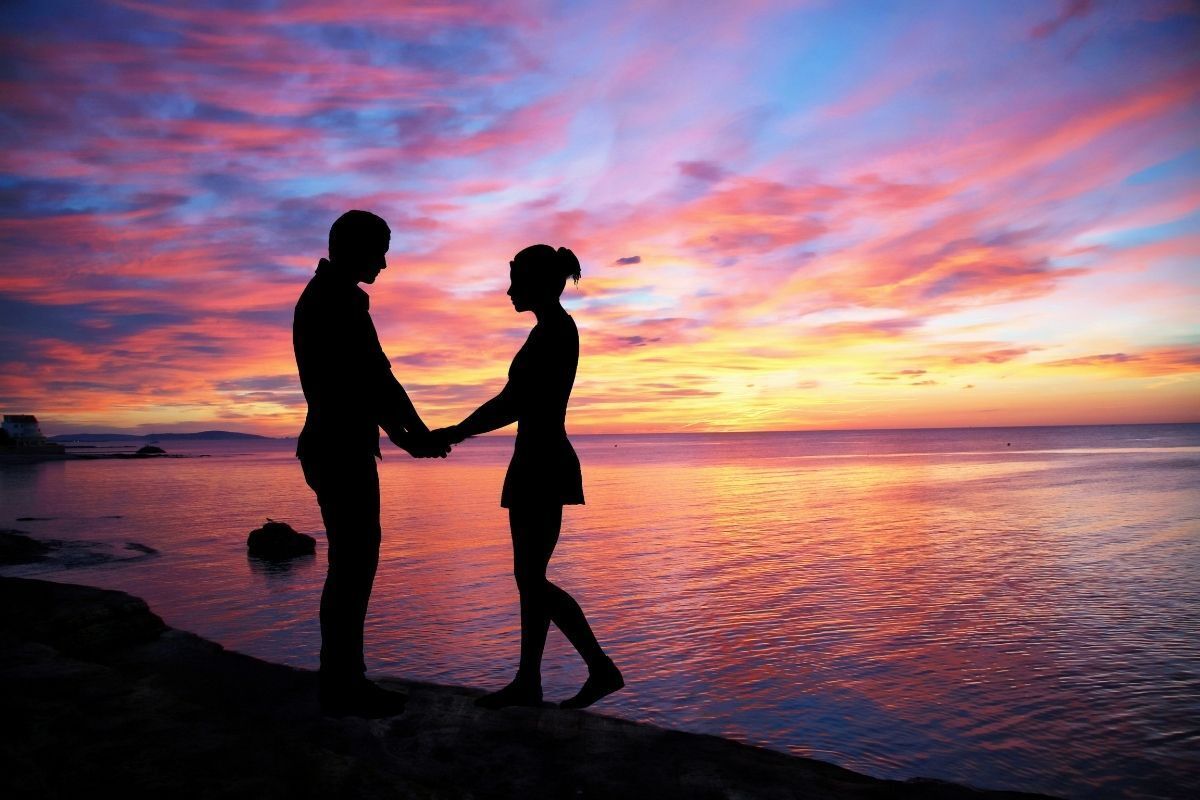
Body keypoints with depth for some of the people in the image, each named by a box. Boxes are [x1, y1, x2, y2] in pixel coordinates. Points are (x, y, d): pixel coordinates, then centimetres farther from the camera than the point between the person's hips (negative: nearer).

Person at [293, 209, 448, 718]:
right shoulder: (339, 299, -13)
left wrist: (400, 434, 22)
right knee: (353, 565, -5)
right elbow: (376, 375, -15)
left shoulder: (318, 298, 20)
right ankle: (342, 686, 3)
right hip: (344, 451, -11)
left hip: (334, 447, 11)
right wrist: (418, 431, -2)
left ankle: (343, 678, 21)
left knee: (353, 563, 13)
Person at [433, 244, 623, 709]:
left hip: (543, 466, -10)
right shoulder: (552, 331, 16)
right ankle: (527, 682, 18)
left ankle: (601, 669, 6)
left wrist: (455, 432, -11)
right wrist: (456, 431, 19)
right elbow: (516, 402, 19)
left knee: (531, 580, -4)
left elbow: (513, 404, -19)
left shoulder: (555, 330, -13)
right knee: (529, 578, 11)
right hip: (539, 465, 10)